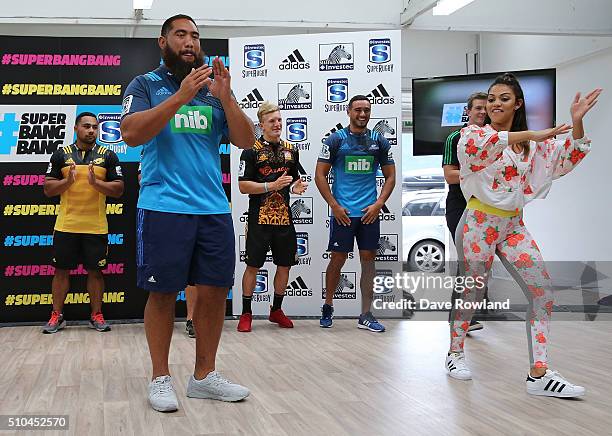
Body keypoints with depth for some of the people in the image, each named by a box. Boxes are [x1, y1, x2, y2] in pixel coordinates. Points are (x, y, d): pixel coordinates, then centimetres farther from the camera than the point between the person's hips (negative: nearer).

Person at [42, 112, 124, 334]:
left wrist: (96, 182, -16)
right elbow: (48, 189, 4)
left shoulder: (108, 156, 4)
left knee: (95, 271, 5)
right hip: (65, 225, 1)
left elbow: (119, 189, 0)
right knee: (61, 270, 6)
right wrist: (68, 181, -14)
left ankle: (96, 316, 15)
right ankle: (56, 316, 16)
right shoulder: (61, 154, 5)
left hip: (96, 227, 0)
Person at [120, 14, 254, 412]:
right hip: (163, 208, -4)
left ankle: (204, 376, 17)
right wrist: (181, 96, -19)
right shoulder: (145, 85, 5)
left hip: (214, 208, 4)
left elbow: (246, 141, 6)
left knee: (215, 291, 4)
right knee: (163, 293, 1)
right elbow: (132, 133, -12)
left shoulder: (214, 89, 14)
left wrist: (225, 98, -9)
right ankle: (160, 379, 15)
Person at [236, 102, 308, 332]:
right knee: (253, 266, 1)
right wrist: (272, 186, -18)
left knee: (285, 265, 10)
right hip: (259, 218, -5)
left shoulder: (290, 149, 12)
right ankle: (246, 314, 13)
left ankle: (276, 310, 26)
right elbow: (243, 186, -9)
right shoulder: (252, 151, -5)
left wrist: (296, 186, 1)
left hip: (284, 218, 5)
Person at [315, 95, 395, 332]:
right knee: (337, 259, 3)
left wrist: (378, 204, -3)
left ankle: (366, 316, 11)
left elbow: (390, 176, 10)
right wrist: (335, 206, -9)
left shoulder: (379, 141, 7)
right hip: (342, 212, -2)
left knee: (368, 259, 4)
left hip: (369, 212, 3)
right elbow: (320, 175, -1)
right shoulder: (336, 139, -1)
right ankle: (327, 307, 21)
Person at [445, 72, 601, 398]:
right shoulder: (474, 133, -6)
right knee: (472, 293, 4)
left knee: (543, 293, -4)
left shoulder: (532, 142, 11)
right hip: (479, 222, -5)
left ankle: (538, 374, -1)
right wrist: (531, 135, -33)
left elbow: (568, 158, 7)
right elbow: (475, 143, -31)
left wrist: (577, 122, -10)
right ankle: (455, 352, 28)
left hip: (513, 225, 5)